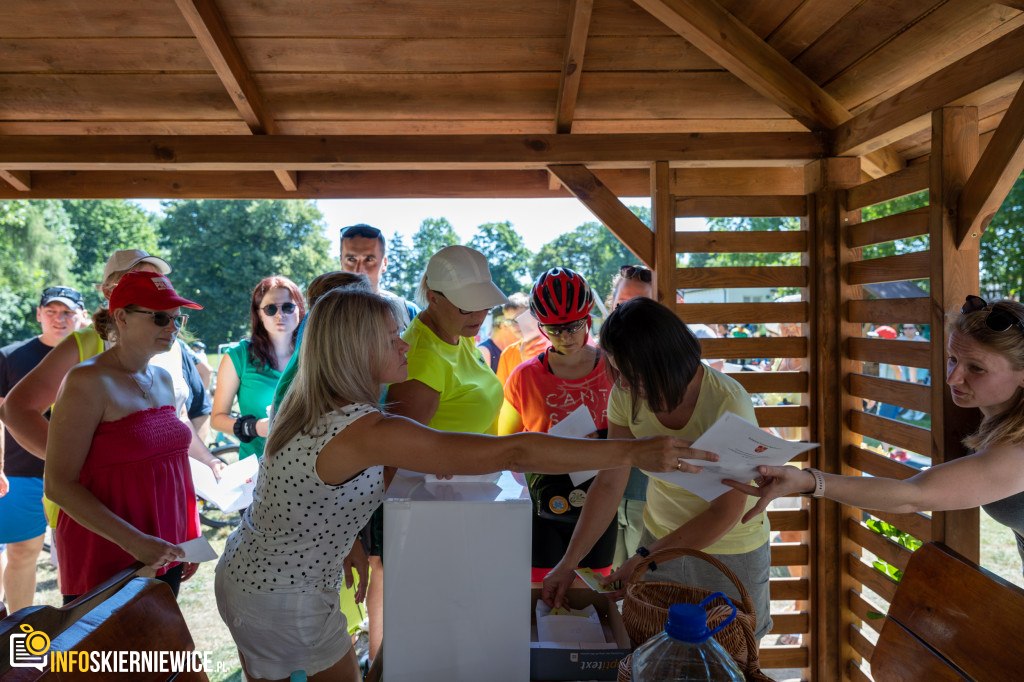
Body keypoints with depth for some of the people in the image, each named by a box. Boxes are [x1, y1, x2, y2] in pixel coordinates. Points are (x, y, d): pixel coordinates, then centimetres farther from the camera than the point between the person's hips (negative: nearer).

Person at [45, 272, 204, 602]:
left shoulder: (163, 380, 9)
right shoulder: (88, 381, -13)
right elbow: (59, 485, -17)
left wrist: (189, 536, 14)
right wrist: (133, 541, -23)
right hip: (105, 563, -6)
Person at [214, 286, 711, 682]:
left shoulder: (308, 406, -6)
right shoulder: (365, 431, -34)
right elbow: (511, 453, -39)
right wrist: (634, 452, -36)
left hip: (243, 570, 8)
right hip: (286, 602, -8)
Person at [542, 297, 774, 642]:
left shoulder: (728, 403, -27)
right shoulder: (627, 395, -14)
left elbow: (727, 513, -20)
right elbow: (608, 484, -7)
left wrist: (646, 560, -20)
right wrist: (569, 562, -10)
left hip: (730, 550, -3)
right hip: (662, 537, 4)